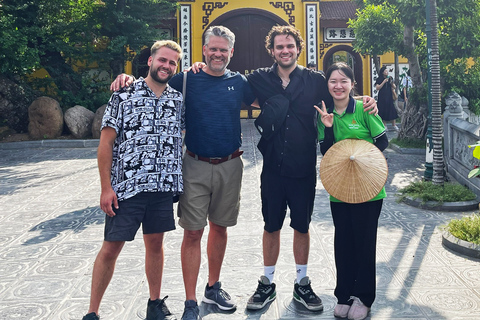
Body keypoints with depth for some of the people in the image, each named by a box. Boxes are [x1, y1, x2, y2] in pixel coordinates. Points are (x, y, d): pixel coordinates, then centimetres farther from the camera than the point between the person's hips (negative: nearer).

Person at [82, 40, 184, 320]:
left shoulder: (179, 99, 8)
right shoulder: (124, 95, -3)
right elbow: (106, 143, -5)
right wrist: (106, 188, -10)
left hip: (164, 187, 4)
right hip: (126, 187, -3)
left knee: (155, 243, 14)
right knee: (111, 248, 2)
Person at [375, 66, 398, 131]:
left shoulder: (390, 78, 9)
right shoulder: (379, 79, -2)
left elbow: (394, 87, 10)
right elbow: (377, 88, -12)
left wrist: (391, 82, -9)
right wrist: (384, 82, -16)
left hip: (389, 97, 3)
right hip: (382, 97, -3)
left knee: (392, 110, -2)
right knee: (383, 111, -1)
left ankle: (394, 125, 3)